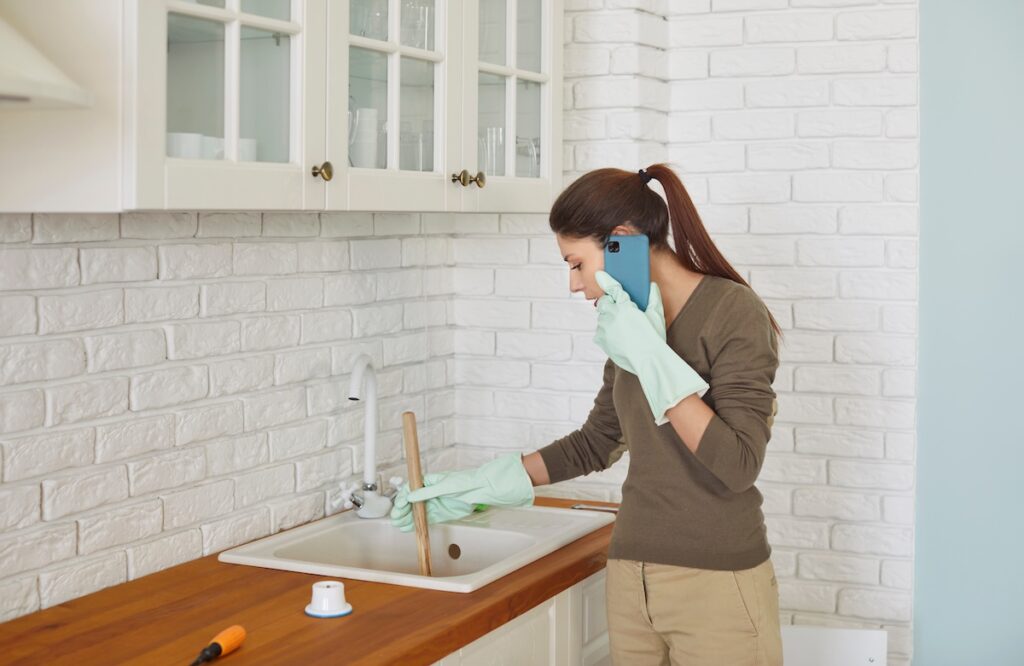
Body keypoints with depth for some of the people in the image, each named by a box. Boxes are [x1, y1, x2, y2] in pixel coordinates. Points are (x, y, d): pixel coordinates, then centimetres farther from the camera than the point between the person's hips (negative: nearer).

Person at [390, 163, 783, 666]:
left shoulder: (733, 311, -12)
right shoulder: (633, 324, 7)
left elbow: (738, 465, -19)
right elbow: (594, 445, 18)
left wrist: (652, 359, -21)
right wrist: (478, 486, 13)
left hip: (716, 585, -6)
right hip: (630, 577, 6)